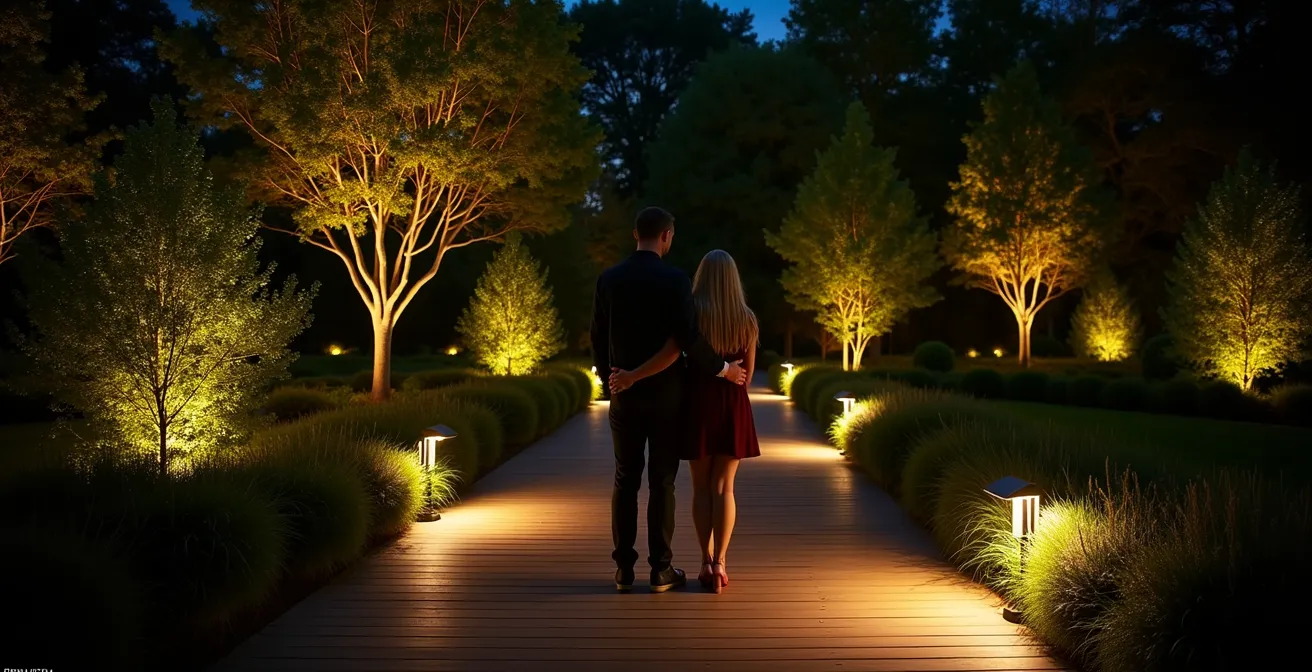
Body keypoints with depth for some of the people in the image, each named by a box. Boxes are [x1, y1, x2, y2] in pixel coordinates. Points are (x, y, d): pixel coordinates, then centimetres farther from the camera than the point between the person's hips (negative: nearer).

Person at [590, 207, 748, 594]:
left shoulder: (608, 279, 1)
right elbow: (688, 339, -16)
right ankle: (661, 569, 9)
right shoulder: (675, 280, -11)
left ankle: (623, 569, 12)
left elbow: (598, 339, 5)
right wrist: (723, 369, -1)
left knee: (625, 481, 9)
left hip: (624, 392, 3)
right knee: (662, 482, 4)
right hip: (665, 394, -3)